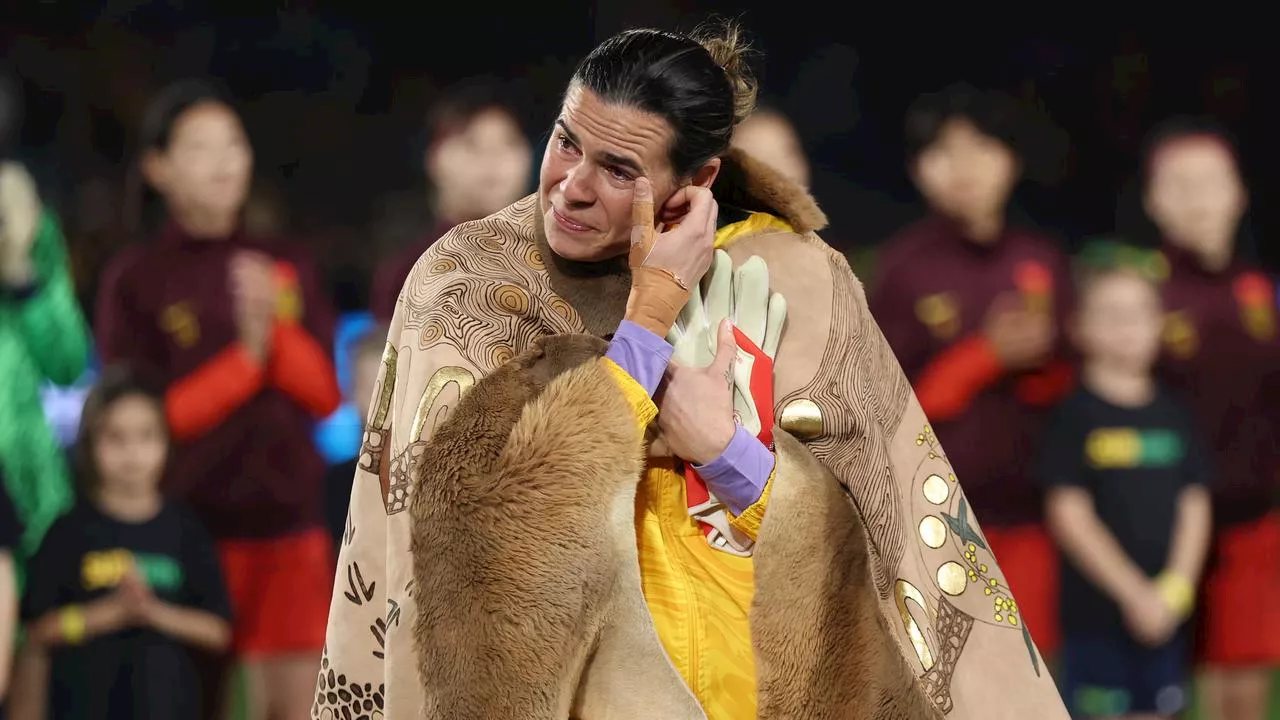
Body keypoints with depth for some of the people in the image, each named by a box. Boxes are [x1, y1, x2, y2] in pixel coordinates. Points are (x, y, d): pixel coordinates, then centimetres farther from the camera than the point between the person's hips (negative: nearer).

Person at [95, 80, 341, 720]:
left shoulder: (287, 266, 10)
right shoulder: (136, 280, -1)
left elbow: (326, 393, 6)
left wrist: (275, 326, -12)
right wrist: (246, 357, -14)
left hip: (289, 519, 3)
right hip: (190, 523, -3)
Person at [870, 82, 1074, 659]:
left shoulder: (1041, 262, 7)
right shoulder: (904, 265, -2)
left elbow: (1069, 384, 14)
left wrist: (1036, 362, -8)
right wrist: (986, 357, -14)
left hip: (1025, 504, 3)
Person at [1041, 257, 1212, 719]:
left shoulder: (1174, 416, 9)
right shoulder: (1076, 417, -5)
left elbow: (1195, 509, 8)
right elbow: (1070, 516, -10)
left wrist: (1175, 589, -7)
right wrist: (1133, 593, -13)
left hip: (1167, 612, 5)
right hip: (1097, 611, -4)